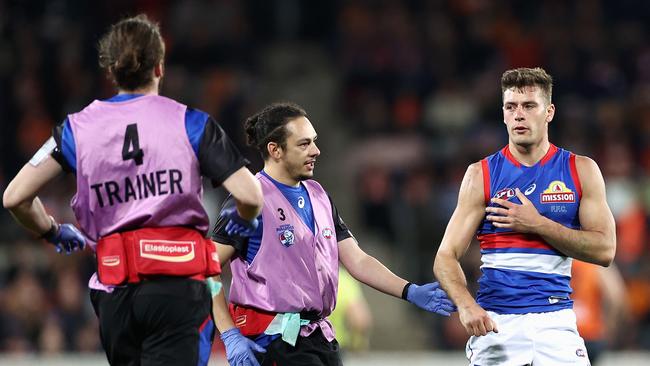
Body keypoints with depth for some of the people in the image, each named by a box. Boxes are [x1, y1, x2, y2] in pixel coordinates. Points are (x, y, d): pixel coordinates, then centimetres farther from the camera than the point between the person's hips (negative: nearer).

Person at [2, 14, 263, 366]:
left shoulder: (79, 127, 7)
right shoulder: (190, 122, 1)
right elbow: (250, 196, -5)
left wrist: (53, 233, 22)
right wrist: (241, 221, 19)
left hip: (114, 293, 3)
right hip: (179, 284, -3)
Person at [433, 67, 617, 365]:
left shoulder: (581, 170, 4)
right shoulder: (481, 175, 2)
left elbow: (604, 250, -3)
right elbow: (446, 256, -3)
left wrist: (537, 224, -11)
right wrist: (465, 305, -22)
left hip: (554, 318, 0)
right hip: (495, 320, 0)